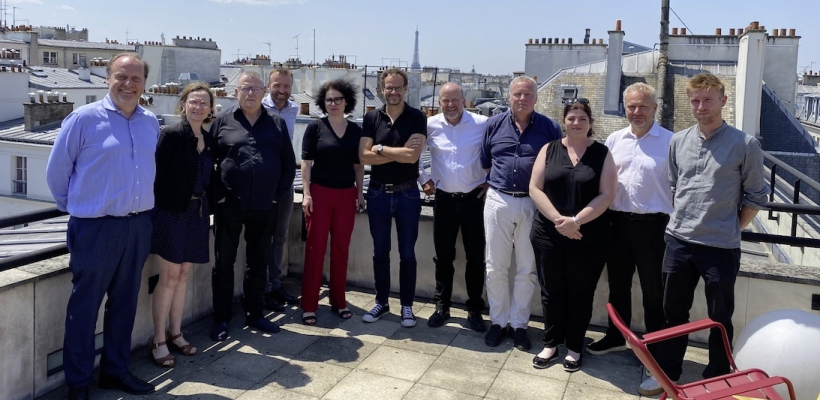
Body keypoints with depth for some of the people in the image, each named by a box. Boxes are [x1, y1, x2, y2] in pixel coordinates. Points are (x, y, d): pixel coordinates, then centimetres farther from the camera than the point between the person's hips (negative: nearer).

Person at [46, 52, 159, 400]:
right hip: (96, 227, -5)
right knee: (84, 306, 4)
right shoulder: (84, 118, -8)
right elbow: (57, 170, -1)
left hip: (139, 225, 5)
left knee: (124, 303, 15)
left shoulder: (151, 122, 7)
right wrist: (76, 207, 7)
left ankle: (115, 370, 29)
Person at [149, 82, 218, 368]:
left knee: (183, 275, 13)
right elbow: (156, 175, -11)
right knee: (170, 277, -2)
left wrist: (209, 203, 6)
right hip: (172, 212, -6)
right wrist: (154, 212, -13)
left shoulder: (209, 140, 10)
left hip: (197, 213, 6)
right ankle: (159, 341, 9)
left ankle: (175, 333, 25)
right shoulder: (171, 135, -9)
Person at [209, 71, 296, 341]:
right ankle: (221, 318, 18)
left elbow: (289, 164, 10)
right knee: (224, 262, 6)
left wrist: (278, 195, 2)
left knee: (258, 262, 12)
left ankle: (255, 314, 25)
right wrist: (218, 195, -7)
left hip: (265, 207, 2)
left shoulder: (277, 124, 8)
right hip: (229, 206, -2)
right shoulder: (222, 121, 2)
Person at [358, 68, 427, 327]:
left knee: (407, 253, 7)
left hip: (407, 194, -2)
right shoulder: (371, 118, 2)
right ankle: (381, 302, 25)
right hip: (377, 193, 2)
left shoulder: (417, 118, -5)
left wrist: (380, 148, -11)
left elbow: (412, 155, -18)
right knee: (380, 252, 12)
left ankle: (407, 305, 19)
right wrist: (399, 153, -13)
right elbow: (363, 157, -8)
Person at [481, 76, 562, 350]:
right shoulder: (494, 125, 5)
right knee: (495, 268, 7)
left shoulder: (550, 128, 0)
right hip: (498, 201, 1)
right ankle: (498, 321, 22)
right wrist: (490, 184, 9)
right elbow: (484, 162, 14)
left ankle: (519, 324, 21)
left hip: (533, 205, -1)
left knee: (527, 269, 7)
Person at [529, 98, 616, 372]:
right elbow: (535, 189, -2)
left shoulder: (602, 154, 0)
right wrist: (558, 219, -14)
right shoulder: (549, 150, 4)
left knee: (580, 294, 9)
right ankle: (551, 343, 27)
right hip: (549, 235, 2)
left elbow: (606, 195, -8)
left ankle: (574, 347, 25)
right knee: (551, 292, 10)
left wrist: (576, 220, -19)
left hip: (589, 238, -1)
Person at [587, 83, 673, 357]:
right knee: (618, 285, 18)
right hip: (618, 222, 5)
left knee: (654, 291, 7)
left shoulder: (669, 142, -7)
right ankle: (615, 337, 35)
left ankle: (656, 349, 23)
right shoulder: (614, 140, 7)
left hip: (653, 224, -4)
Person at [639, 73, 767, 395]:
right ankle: (667, 373, 28)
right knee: (673, 312, 14)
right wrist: (684, 221, 11)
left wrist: (729, 230, 0)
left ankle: (716, 381, 24)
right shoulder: (678, 141, 5)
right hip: (678, 242, 4)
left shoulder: (745, 145, -7)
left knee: (720, 319, 10)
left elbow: (755, 196, -1)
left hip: (721, 247, -4)